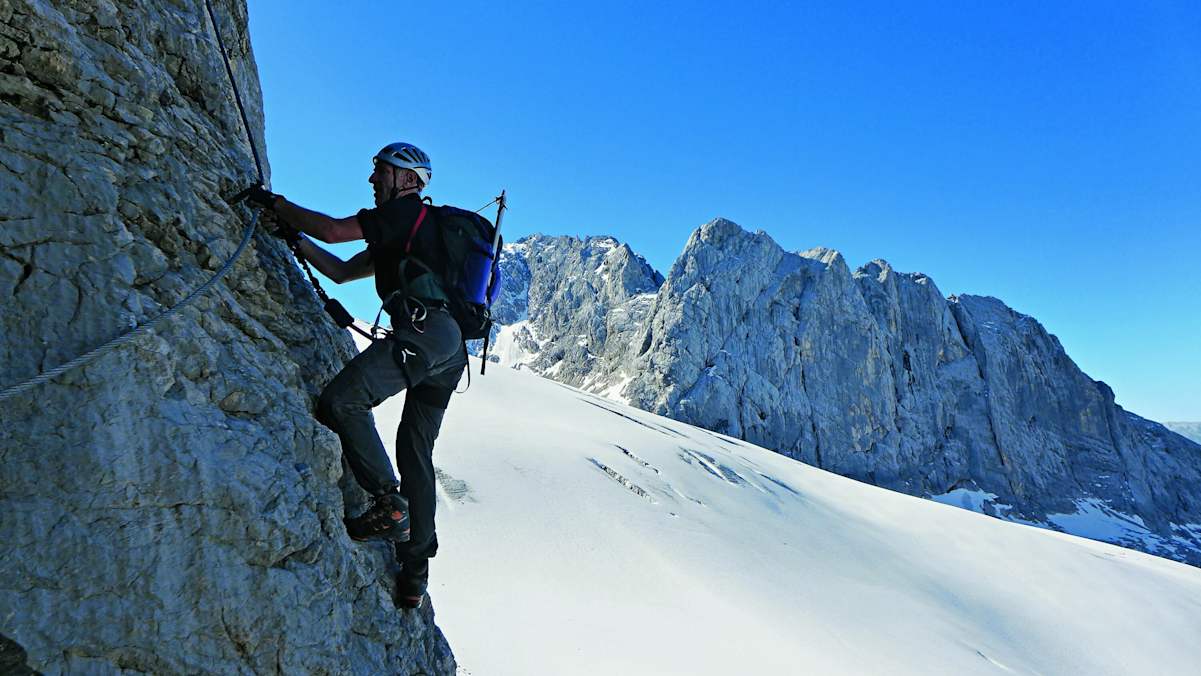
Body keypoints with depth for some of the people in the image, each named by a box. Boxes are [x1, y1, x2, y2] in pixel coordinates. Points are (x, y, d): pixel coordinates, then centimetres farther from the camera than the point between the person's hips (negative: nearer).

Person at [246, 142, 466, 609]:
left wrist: (275, 203, 9)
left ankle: (388, 505, -17)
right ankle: (415, 569, 16)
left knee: (342, 399, -18)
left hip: (424, 331, -10)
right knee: (416, 452, 11)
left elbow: (333, 230, -4)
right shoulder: (398, 235, 33)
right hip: (451, 346, 10)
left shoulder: (406, 212, 4)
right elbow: (341, 271, 33)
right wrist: (295, 238, 27)